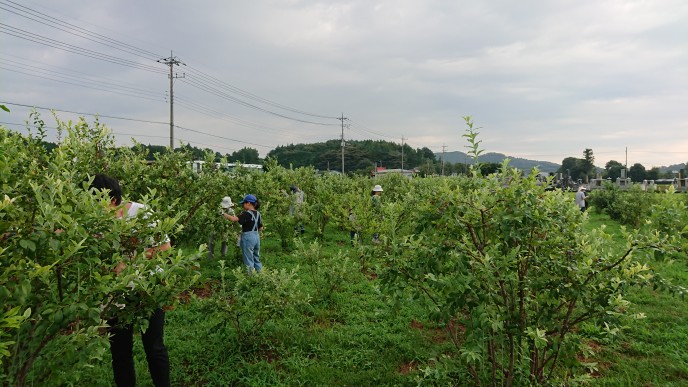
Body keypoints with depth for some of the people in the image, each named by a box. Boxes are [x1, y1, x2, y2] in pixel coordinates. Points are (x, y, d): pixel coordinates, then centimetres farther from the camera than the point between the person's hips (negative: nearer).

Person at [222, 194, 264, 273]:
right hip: (257, 237, 8)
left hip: (248, 237, -8)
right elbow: (261, 228, 12)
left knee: (249, 260, 1)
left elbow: (234, 219, -24)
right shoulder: (258, 214, 7)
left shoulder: (247, 213, -15)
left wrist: (223, 214, -13)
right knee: (256, 258, 18)